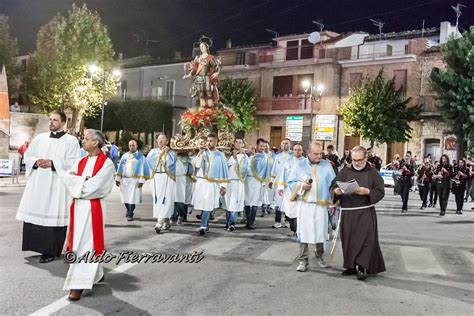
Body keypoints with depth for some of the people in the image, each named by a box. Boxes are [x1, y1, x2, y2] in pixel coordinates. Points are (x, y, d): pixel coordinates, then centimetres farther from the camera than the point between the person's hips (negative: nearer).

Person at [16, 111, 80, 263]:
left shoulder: (71, 140, 0)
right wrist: (36, 162, -7)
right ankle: (36, 245, 18)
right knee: (35, 213, 6)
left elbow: (73, 162, -9)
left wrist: (52, 163, -17)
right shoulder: (40, 138, 13)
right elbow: (27, 155, 14)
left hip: (57, 184, -5)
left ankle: (50, 251, 2)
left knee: (53, 216, -5)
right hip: (37, 183, 5)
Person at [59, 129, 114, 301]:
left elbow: (93, 186, -18)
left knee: (86, 244, -8)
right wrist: (84, 180, -13)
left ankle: (78, 284, -5)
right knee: (80, 241, 14)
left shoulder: (106, 163, -10)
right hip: (78, 206, 7)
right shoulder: (81, 162, 12)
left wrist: (76, 179, -4)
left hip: (94, 208, -7)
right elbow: (65, 177, 2)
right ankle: (97, 274, 30)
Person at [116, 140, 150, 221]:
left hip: (135, 180, -4)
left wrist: (141, 180, -12)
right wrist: (118, 179, 7)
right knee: (126, 198, 9)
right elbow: (120, 167, 12)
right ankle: (129, 211, 30)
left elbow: (143, 169, -5)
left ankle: (130, 214, 3)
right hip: (124, 180, 4)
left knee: (132, 198, -6)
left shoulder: (141, 157, 0)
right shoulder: (124, 156, 10)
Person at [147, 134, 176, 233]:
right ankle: (166, 222, 17)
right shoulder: (153, 151, 13)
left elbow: (170, 162, -10)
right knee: (158, 201, 5)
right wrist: (160, 153, -6)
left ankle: (159, 223, -17)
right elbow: (149, 159, -5)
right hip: (156, 179, 3)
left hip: (167, 179, -3)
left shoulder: (171, 153, 7)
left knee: (165, 201, -11)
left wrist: (166, 152, -3)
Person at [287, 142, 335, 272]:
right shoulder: (300, 165, 1)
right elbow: (291, 182, 4)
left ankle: (320, 256, 31)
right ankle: (303, 260, 10)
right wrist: (302, 186, -14)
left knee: (320, 231, 8)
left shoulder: (327, 165, 2)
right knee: (304, 231, 1)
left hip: (321, 204, 1)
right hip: (304, 204, -1)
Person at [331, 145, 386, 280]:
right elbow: (333, 187, 5)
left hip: (365, 213, -3)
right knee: (348, 239, 6)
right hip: (347, 212, 3)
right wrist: (336, 191, -18)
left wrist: (367, 191, -19)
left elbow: (380, 191, -2)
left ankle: (362, 266, -2)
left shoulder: (373, 173, 3)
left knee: (365, 238, -8)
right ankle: (351, 265, 19)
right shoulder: (345, 172, 9)